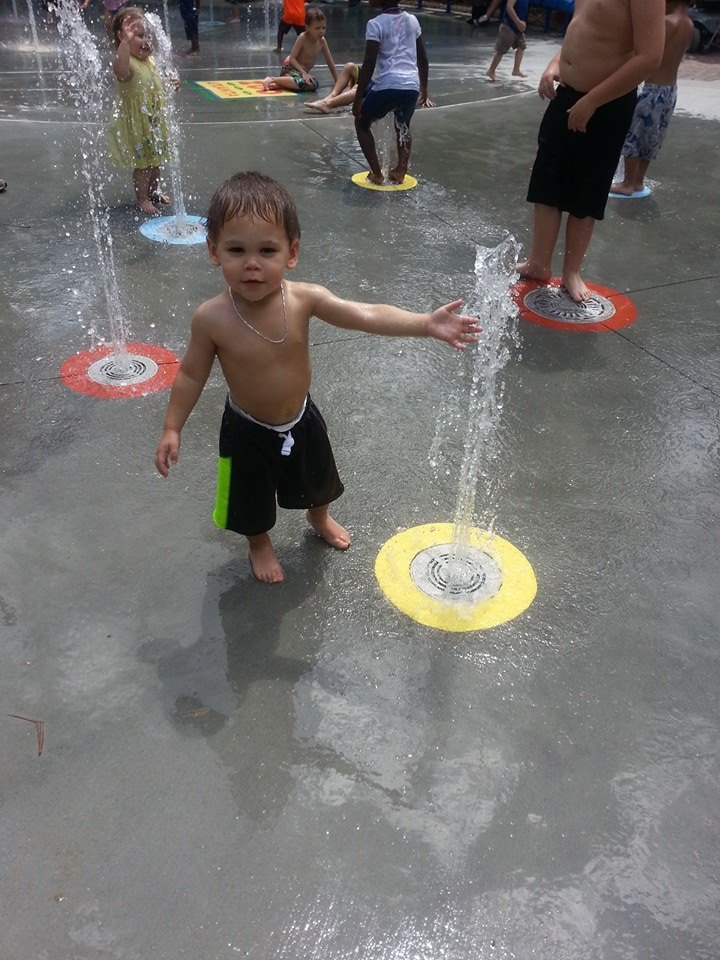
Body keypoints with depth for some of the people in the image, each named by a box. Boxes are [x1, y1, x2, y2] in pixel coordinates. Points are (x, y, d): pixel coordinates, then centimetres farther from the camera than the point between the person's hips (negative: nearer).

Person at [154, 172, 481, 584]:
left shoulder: (303, 299, -24)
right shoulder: (212, 318, -27)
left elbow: (368, 315, -26)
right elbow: (192, 374, -13)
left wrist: (426, 323, -37)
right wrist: (172, 429, -9)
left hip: (301, 419, 3)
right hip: (248, 431, -2)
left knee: (316, 481, 29)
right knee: (253, 501, 20)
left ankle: (319, 518, 64)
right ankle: (260, 544, 54)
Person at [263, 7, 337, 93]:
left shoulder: (322, 41, -2)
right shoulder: (303, 38, -18)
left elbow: (330, 62, 6)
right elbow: (292, 58, -19)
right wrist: (303, 72, -30)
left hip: (303, 71, 7)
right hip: (291, 68, -7)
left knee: (314, 84, -26)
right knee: (302, 83, -39)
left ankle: (279, 85, -20)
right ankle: (272, 79, -23)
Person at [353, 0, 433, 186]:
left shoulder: (375, 24, -2)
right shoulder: (412, 20, 16)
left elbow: (369, 65, -8)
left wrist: (358, 98, -3)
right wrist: (424, 88, 34)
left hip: (387, 86, -5)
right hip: (412, 87, 5)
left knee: (362, 123, 20)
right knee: (403, 127, 32)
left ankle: (376, 173, 10)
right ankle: (400, 171, 15)